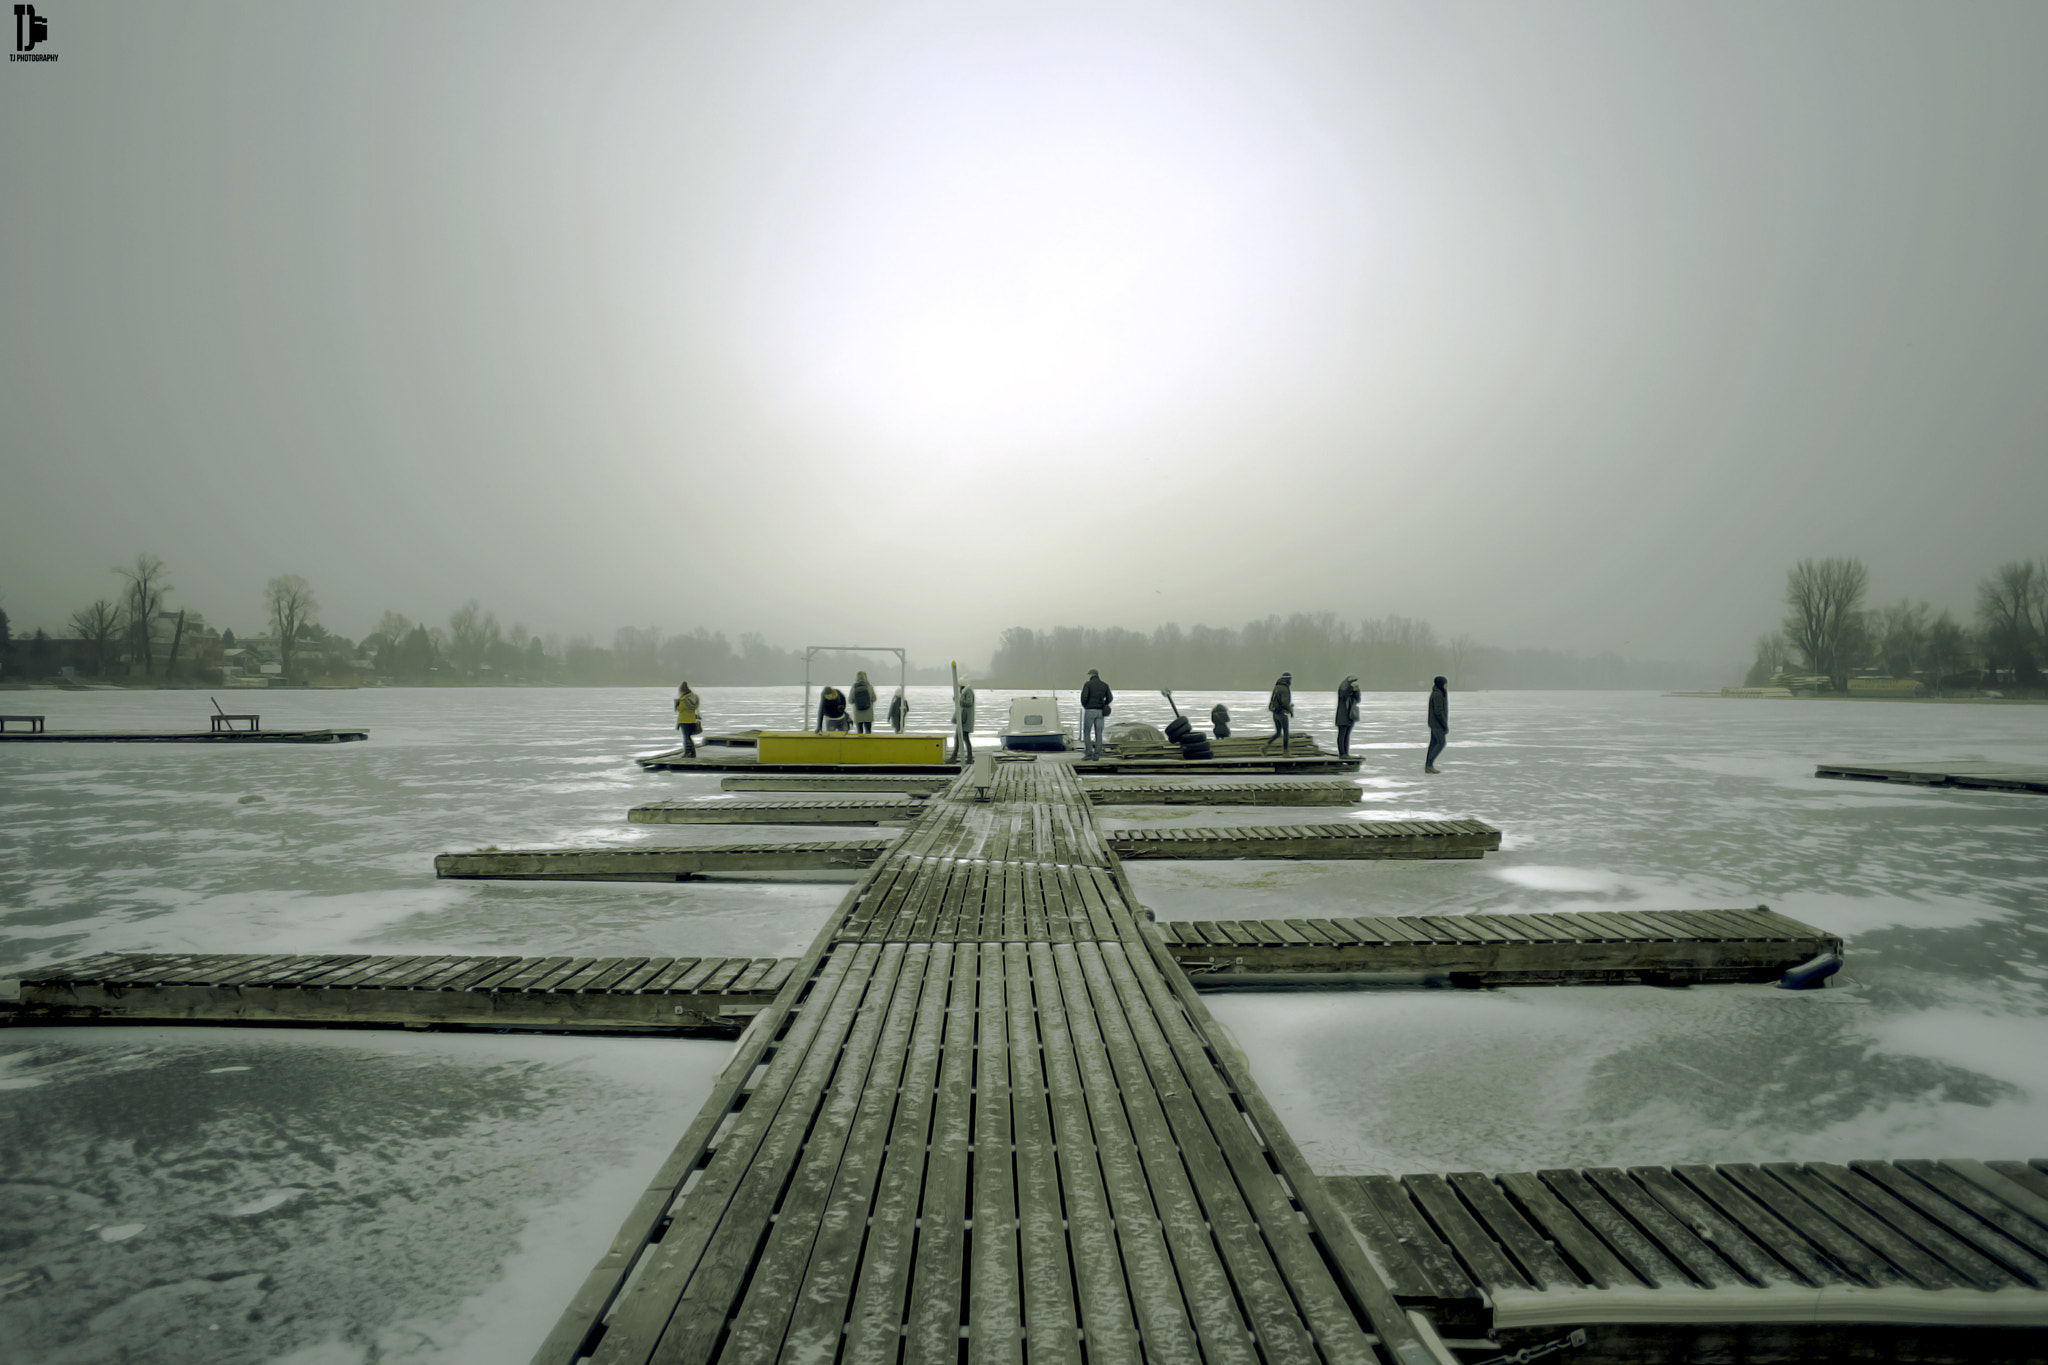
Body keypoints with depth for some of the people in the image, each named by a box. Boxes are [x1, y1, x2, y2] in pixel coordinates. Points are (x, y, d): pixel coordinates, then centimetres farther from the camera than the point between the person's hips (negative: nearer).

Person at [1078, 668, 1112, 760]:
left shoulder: (1087, 684, -4)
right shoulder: (1105, 685, 7)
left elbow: (1084, 696, -15)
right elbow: (1110, 698, 5)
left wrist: (1084, 706, 5)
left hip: (1090, 711, -4)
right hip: (1100, 712, 4)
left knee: (1086, 733, 5)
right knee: (1098, 734, 6)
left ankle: (1088, 754, -2)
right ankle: (1096, 755, 1)